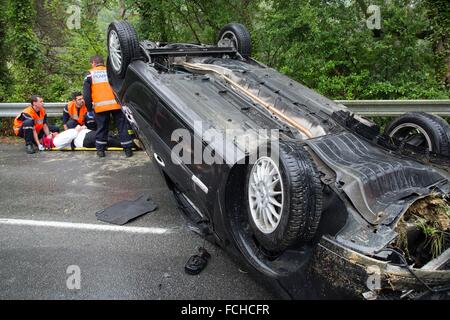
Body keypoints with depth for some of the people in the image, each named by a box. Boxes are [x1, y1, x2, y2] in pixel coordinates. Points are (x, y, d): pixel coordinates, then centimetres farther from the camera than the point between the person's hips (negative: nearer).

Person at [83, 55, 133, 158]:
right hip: (116, 104, 1)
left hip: (100, 106, 0)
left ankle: (100, 149, 18)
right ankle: (127, 149, 7)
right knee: (122, 126, 6)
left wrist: (89, 108, 15)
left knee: (101, 128, 12)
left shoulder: (90, 75, 9)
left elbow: (86, 94, 6)